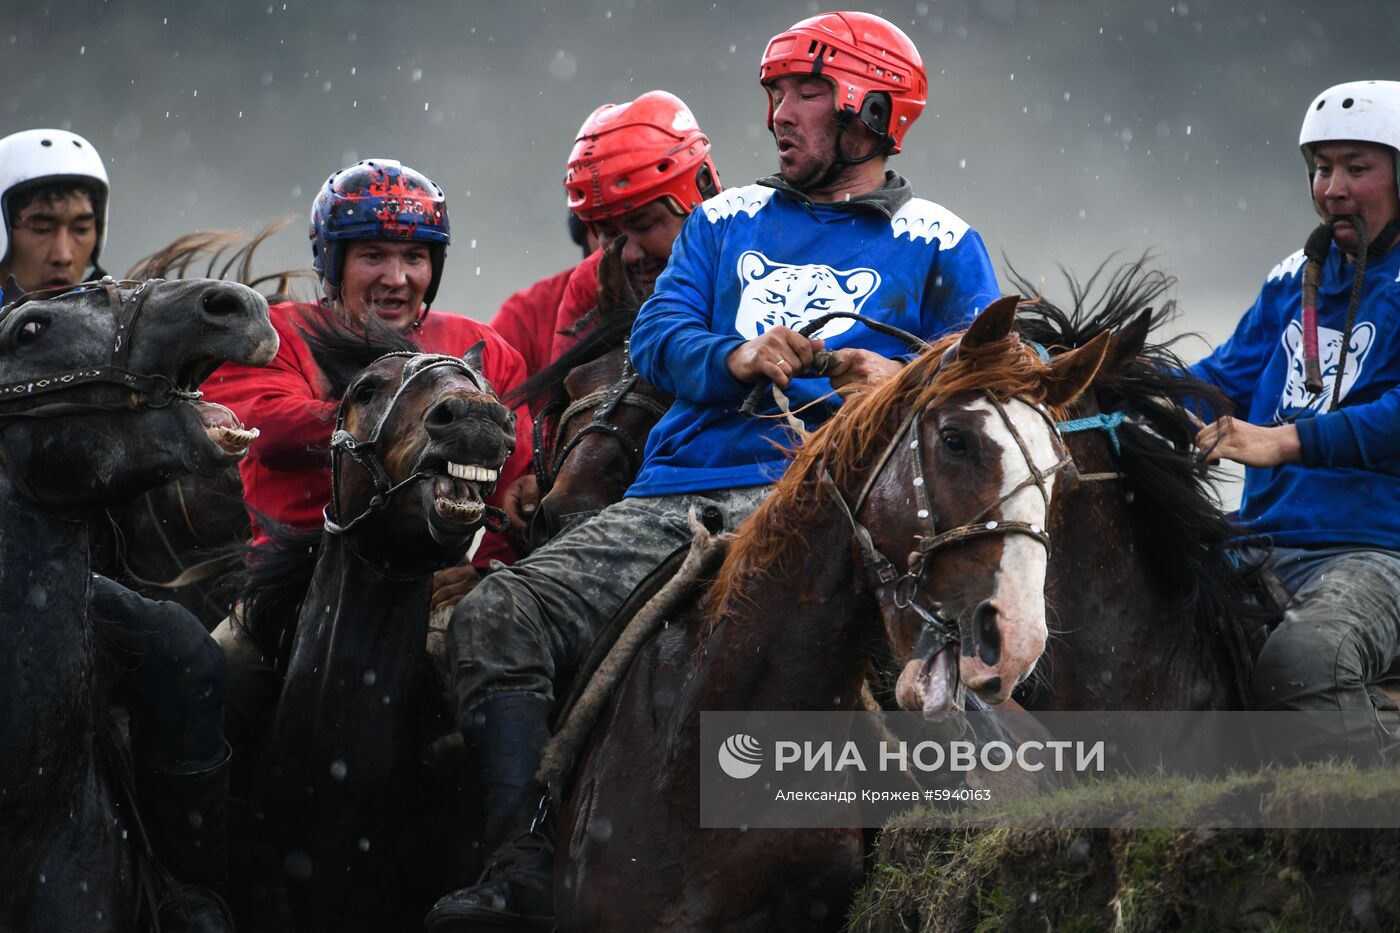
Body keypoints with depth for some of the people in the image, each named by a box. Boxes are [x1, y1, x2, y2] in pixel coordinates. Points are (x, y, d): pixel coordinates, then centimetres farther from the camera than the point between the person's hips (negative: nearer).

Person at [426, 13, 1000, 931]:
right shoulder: (728, 221, 26)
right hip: (674, 499, 5)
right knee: (497, 616, -17)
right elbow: (658, 339, 12)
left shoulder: (939, 246, 14)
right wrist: (740, 358, -9)